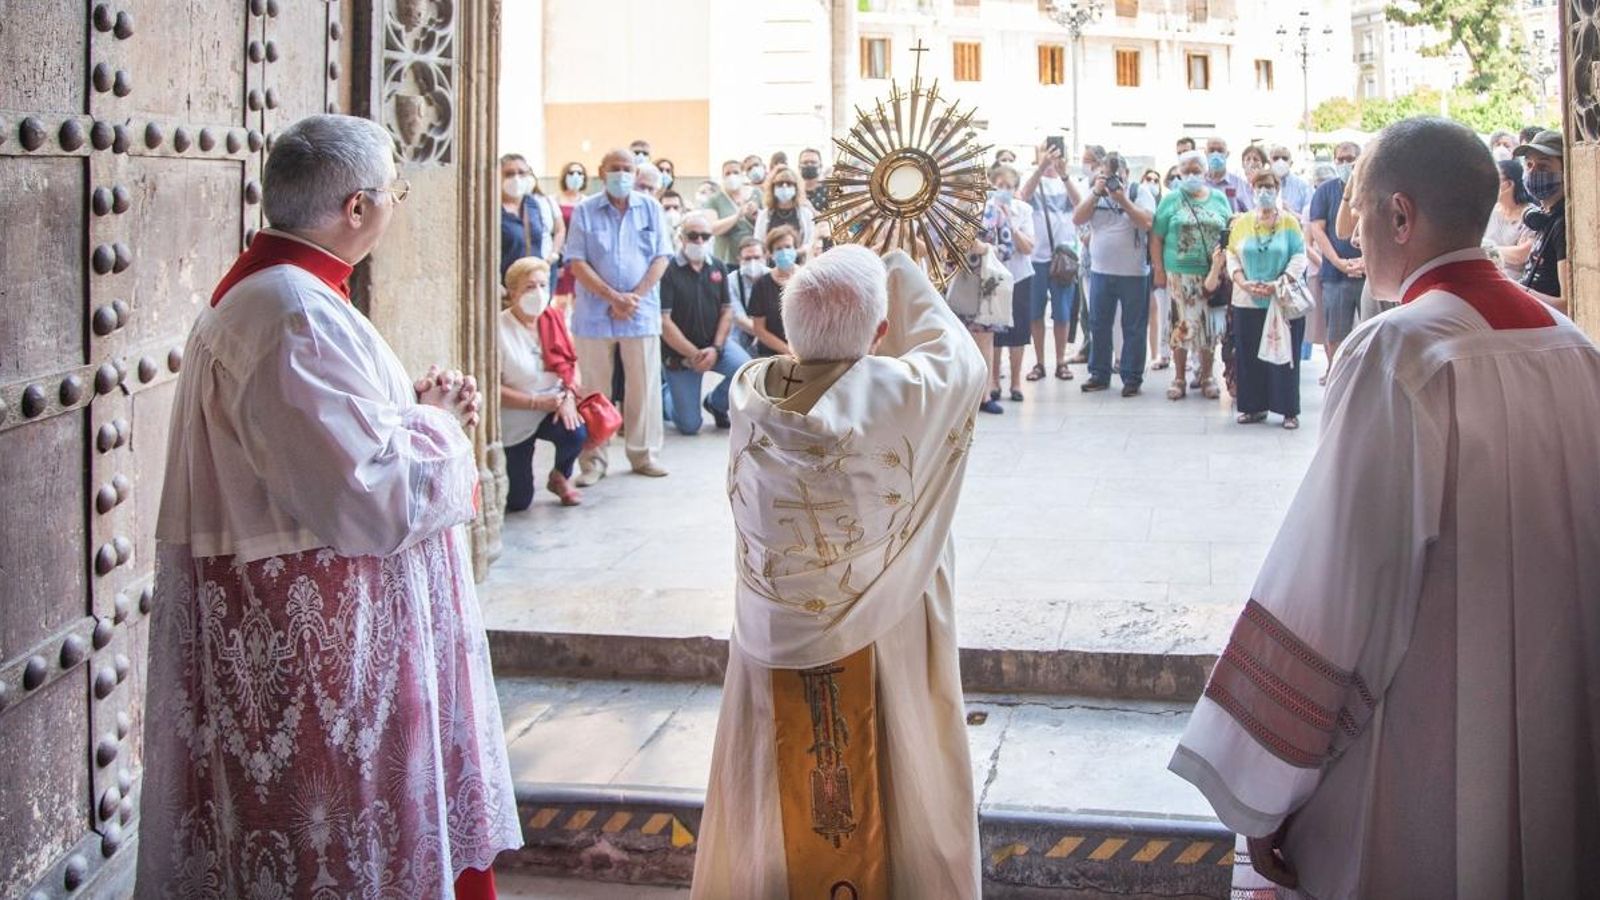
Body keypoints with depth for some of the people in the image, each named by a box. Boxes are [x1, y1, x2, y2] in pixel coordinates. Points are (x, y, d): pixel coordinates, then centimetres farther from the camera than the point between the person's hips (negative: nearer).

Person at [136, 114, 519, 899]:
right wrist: (438, 425, -9)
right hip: (315, 643, -11)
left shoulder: (263, 291, 10)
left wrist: (415, 407, 5)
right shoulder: (297, 317, -23)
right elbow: (370, 496, -28)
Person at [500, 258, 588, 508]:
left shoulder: (554, 319, -3)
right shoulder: (500, 329, -20)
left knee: (576, 432, -32)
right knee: (518, 502, -1)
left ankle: (560, 477, 3)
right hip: (516, 418, -3)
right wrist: (537, 402, -25)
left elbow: (571, 367, 2)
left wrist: (569, 398, -18)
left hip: (553, 407, 3)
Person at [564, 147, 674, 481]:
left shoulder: (650, 208, 8)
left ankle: (644, 455, 14)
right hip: (594, 314, -1)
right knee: (593, 390, 2)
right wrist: (614, 297, -12)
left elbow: (661, 257, 3)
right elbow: (577, 263, -3)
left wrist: (635, 297, -9)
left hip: (642, 313, 1)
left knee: (644, 387, 4)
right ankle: (593, 461, 8)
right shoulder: (585, 211, 3)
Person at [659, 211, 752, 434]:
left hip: (714, 343, 4)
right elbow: (664, 322, -17)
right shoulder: (668, 271, -16)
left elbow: (727, 311, 3)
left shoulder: (718, 268, 2)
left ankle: (715, 402, 8)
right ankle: (666, 395, 31)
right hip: (679, 353, -4)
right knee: (689, 426, -4)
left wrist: (715, 348, -12)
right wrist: (693, 355, -18)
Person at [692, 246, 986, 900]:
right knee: (898, 805, 17)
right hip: (874, 651, -3)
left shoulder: (750, 391, -13)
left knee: (773, 809, 20)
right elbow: (964, 362, 0)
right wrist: (907, 280, 8)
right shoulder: (897, 394, -22)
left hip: (772, 649, 3)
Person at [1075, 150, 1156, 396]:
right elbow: (1077, 219, -4)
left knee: (1133, 328, 1)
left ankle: (1132, 378, 6)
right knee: (1098, 325, 9)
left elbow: (1146, 222, -15)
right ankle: (1099, 374, 18)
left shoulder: (1140, 193, 0)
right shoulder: (1094, 194, 9)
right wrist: (1096, 192, -12)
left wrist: (1122, 199, -20)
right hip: (1100, 271, 4)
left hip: (1134, 273, -3)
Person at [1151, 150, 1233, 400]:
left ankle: (1206, 378, 16)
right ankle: (1179, 379, 10)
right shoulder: (1171, 200, 3)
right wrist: (1158, 269, -5)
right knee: (1181, 326, 0)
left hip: (1212, 274, 2)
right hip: (1179, 274, -2)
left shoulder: (1219, 199, 10)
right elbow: (1156, 238, 2)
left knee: (1209, 326, 5)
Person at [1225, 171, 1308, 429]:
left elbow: (1299, 257, -4)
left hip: (1283, 301, -2)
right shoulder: (1242, 223, 8)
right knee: (1249, 355, 4)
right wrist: (1243, 283, -10)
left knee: (1284, 355, 0)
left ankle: (1289, 410, 5)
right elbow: (1232, 256, 6)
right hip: (1247, 302, 2)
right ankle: (1255, 407, 14)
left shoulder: (1289, 222, 1)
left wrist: (1278, 284, -16)